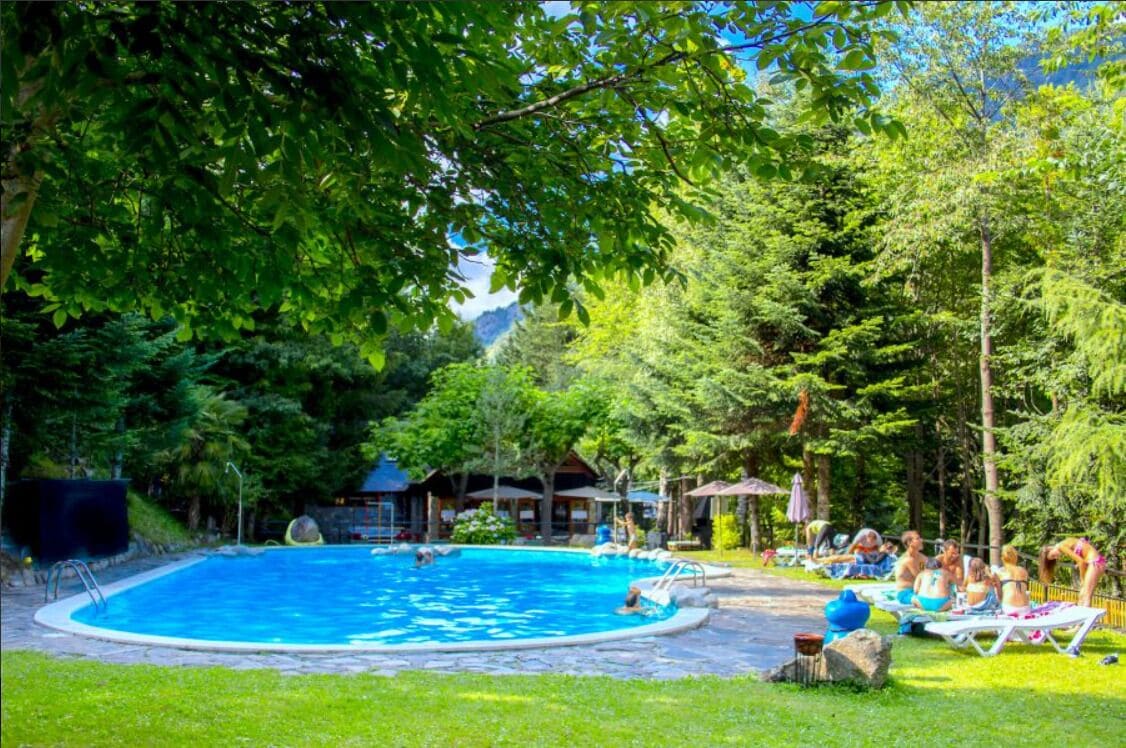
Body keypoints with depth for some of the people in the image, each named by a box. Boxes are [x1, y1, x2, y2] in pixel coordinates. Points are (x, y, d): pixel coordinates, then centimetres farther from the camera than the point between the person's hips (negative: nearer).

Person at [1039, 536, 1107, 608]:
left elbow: (1081, 561, -14)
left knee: (1086, 596, -11)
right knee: (1082, 596, 12)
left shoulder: (1061, 546, -11)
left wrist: (1082, 579, -3)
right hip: (1094, 562, 9)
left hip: (1095, 562, -9)